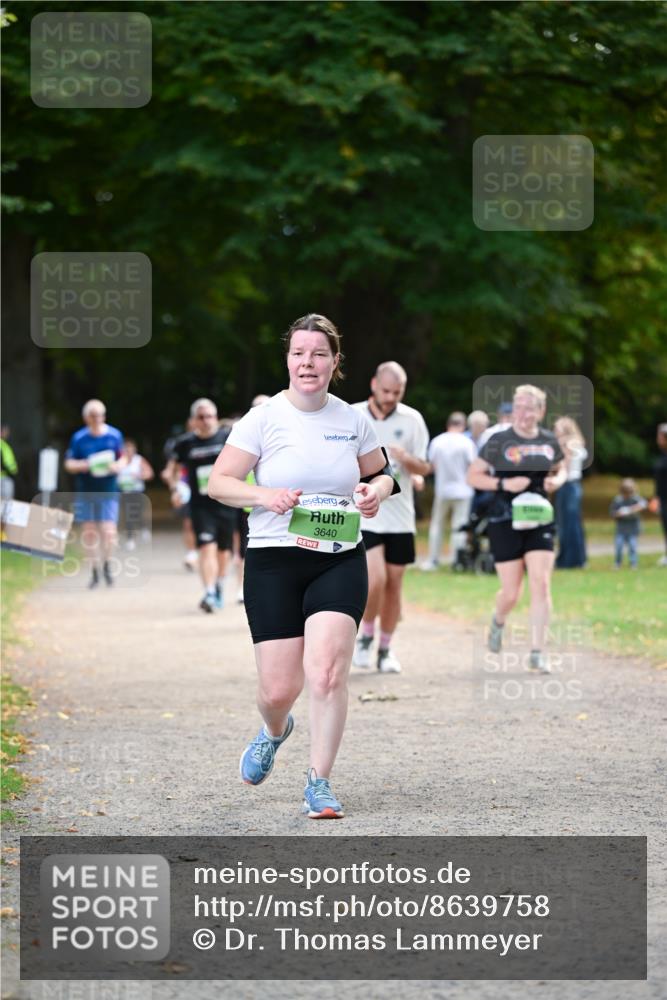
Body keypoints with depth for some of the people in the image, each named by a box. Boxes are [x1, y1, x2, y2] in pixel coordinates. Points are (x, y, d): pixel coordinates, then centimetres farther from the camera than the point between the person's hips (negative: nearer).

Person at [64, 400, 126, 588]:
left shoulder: (114, 435, 0)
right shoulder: (79, 438, -2)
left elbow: (122, 458, 12)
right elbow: (69, 464, 2)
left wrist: (117, 466, -11)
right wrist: (85, 465, -17)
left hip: (108, 492, -1)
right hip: (85, 493, 1)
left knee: (109, 532, -11)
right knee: (89, 533, 3)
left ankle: (107, 565, 15)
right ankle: (94, 571, 18)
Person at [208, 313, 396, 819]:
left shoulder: (353, 420, 5)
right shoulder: (263, 418, -3)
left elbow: (381, 473, 21)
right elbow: (218, 482, -3)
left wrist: (375, 491, -3)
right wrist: (263, 495, -21)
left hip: (340, 563, 1)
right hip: (274, 562, -1)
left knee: (327, 671, -17)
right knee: (279, 688, -1)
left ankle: (319, 783, -4)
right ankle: (275, 731, 38)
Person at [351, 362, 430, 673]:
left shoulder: (412, 420, 2)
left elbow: (424, 467, 2)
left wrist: (405, 458, -17)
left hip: (400, 516, 2)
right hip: (364, 515, -2)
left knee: (393, 584, 5)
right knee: (375, 579, -17)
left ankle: (385, 648, 19)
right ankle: (365, 634, 7)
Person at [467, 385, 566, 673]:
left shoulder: (549, 441, 6)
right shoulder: (499, 441, -5)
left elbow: (560, 468, 24)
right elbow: (473, 476, -3)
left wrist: (556, 480, 0)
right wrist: (505, 483, -17)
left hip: (539, 520, 3)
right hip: (505, 522, -3)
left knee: (541, 584, -10)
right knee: (511, 592, 1)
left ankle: (537, 652, -5)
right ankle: (499, 620, 37)